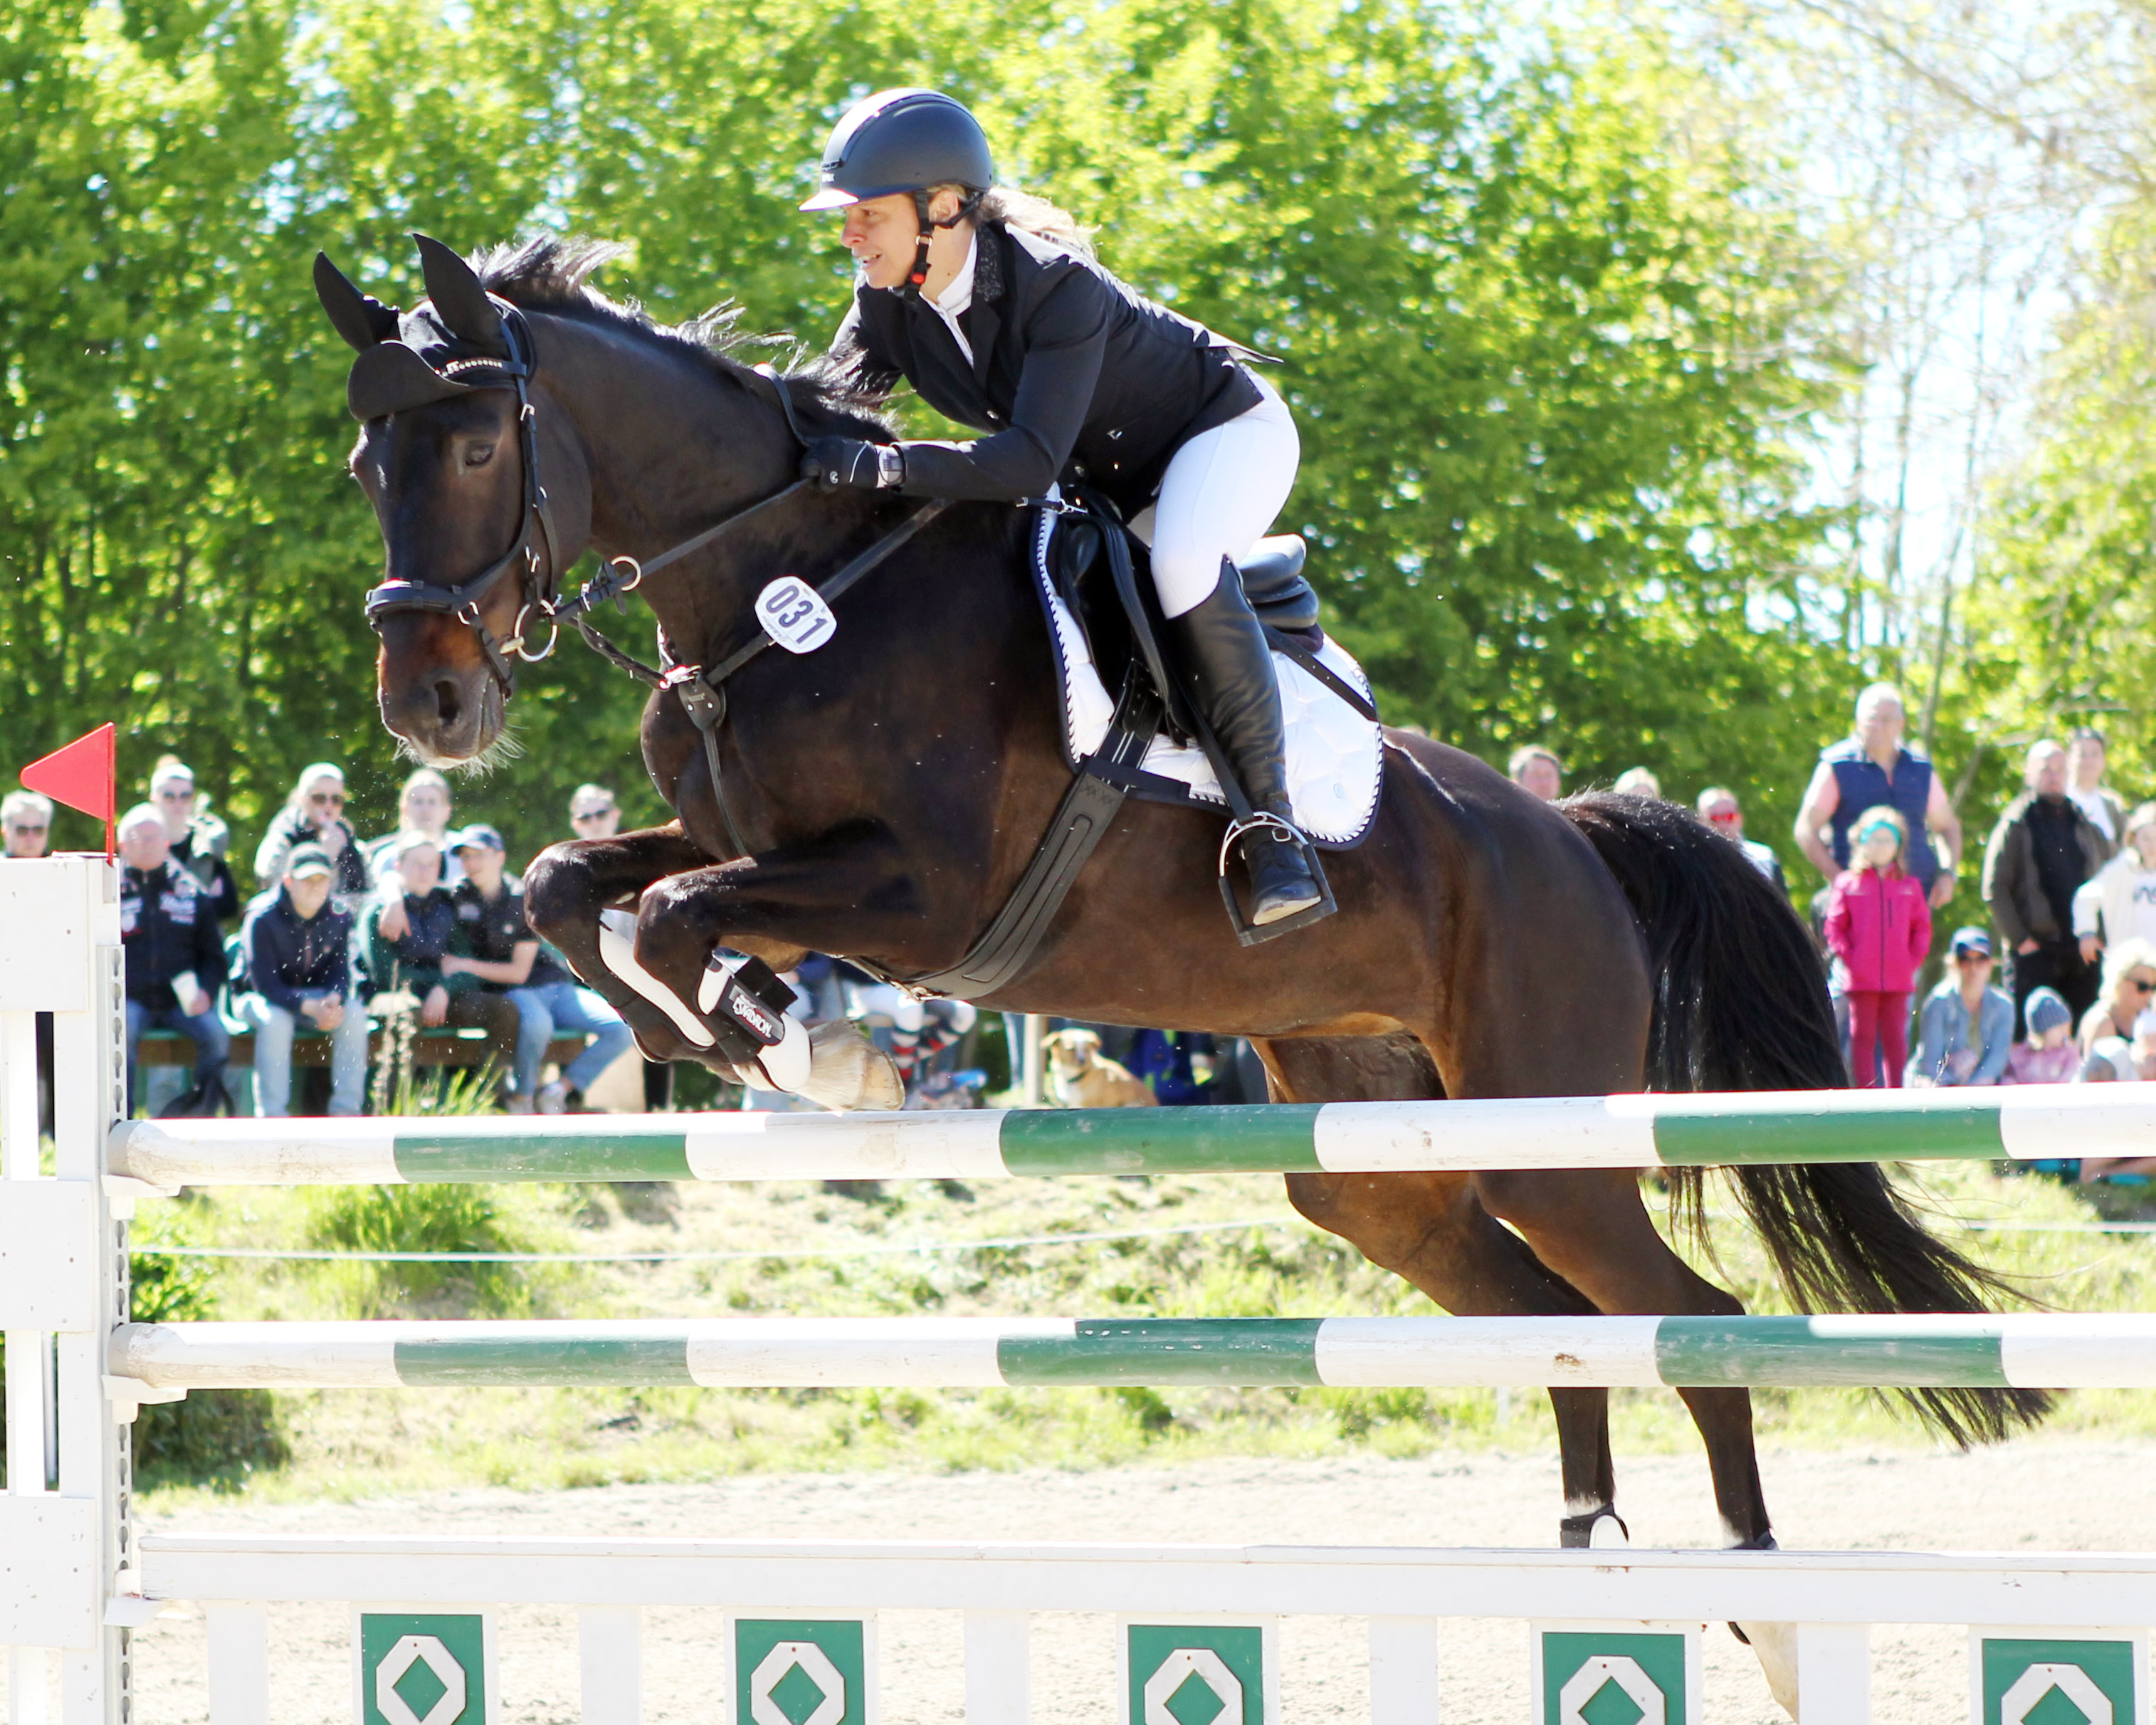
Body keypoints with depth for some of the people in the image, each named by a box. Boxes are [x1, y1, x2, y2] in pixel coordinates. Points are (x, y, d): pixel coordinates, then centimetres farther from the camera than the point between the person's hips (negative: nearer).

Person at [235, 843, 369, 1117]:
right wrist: (309, 1007, -37)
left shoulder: (338, 918, -6)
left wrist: (334, 1000, -29)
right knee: (275, 1020, -37)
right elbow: (265, 983, -24)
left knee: (354, 1014, -23)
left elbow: (339, 972, -4)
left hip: (313, 996, 4)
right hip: (261, 998, -4)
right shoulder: (262, 919, -21)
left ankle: (346, 1112, -20)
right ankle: (272, 1118, -36)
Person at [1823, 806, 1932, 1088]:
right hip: (1861, 979, -2)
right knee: (1863, 1037, -1)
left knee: (1895, 1038, 5)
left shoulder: (1909, 887, 10)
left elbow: (1922, 928, 13)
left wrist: (1914, 959, 0)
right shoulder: (1848, 883, 4)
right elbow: (1834, 928, 2)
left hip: (1898, 979, 2)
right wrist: (1848, 956, -9)